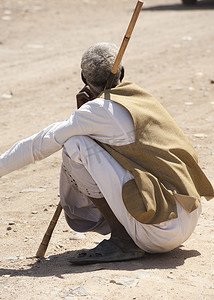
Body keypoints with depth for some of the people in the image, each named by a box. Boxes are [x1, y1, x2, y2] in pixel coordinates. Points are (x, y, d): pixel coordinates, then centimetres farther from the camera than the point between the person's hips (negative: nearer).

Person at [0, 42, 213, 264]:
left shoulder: (99, 110, -8)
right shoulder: (144, 99, 15)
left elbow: (41, 144, -2)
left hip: (162, 230, -8)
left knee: (76, 146, -7)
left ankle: (122, 241, -7)